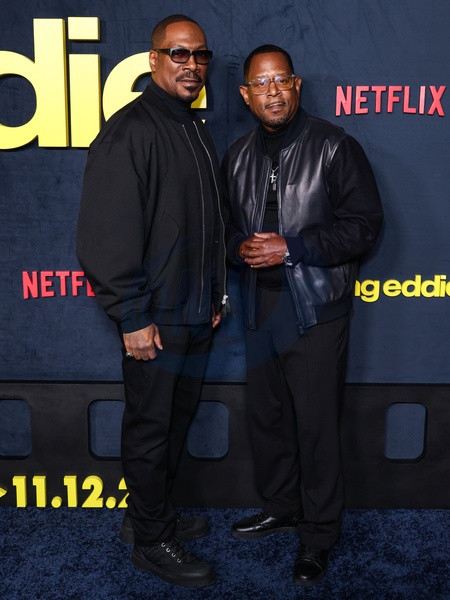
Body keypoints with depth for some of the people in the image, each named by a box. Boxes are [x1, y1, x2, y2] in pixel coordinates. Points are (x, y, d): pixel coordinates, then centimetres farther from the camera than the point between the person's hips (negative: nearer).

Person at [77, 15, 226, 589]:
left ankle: (151, 514, 37)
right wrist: (133, 318, -19)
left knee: (176, 420, 18)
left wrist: (214, 298, 17)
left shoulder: (196, 131, 15)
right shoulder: (129, 132, -14)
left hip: (195, 316, 9)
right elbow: (107, 235, -19)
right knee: (150, 428, 5)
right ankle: (151, 541, 22)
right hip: (154, 320, -9)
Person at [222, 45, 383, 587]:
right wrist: (240, 247, -7)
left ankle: (319, 533, 17)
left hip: (315, 309, -5)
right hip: (260, 308, 6)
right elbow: (224, 224, 17)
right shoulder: (238, 157, 11)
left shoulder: (334, 147, -6)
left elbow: (365, 224, -10)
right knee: (265, 415, 15)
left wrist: (291, 247, -18)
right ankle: (280, 506, 35)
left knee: (315, 424, 0)